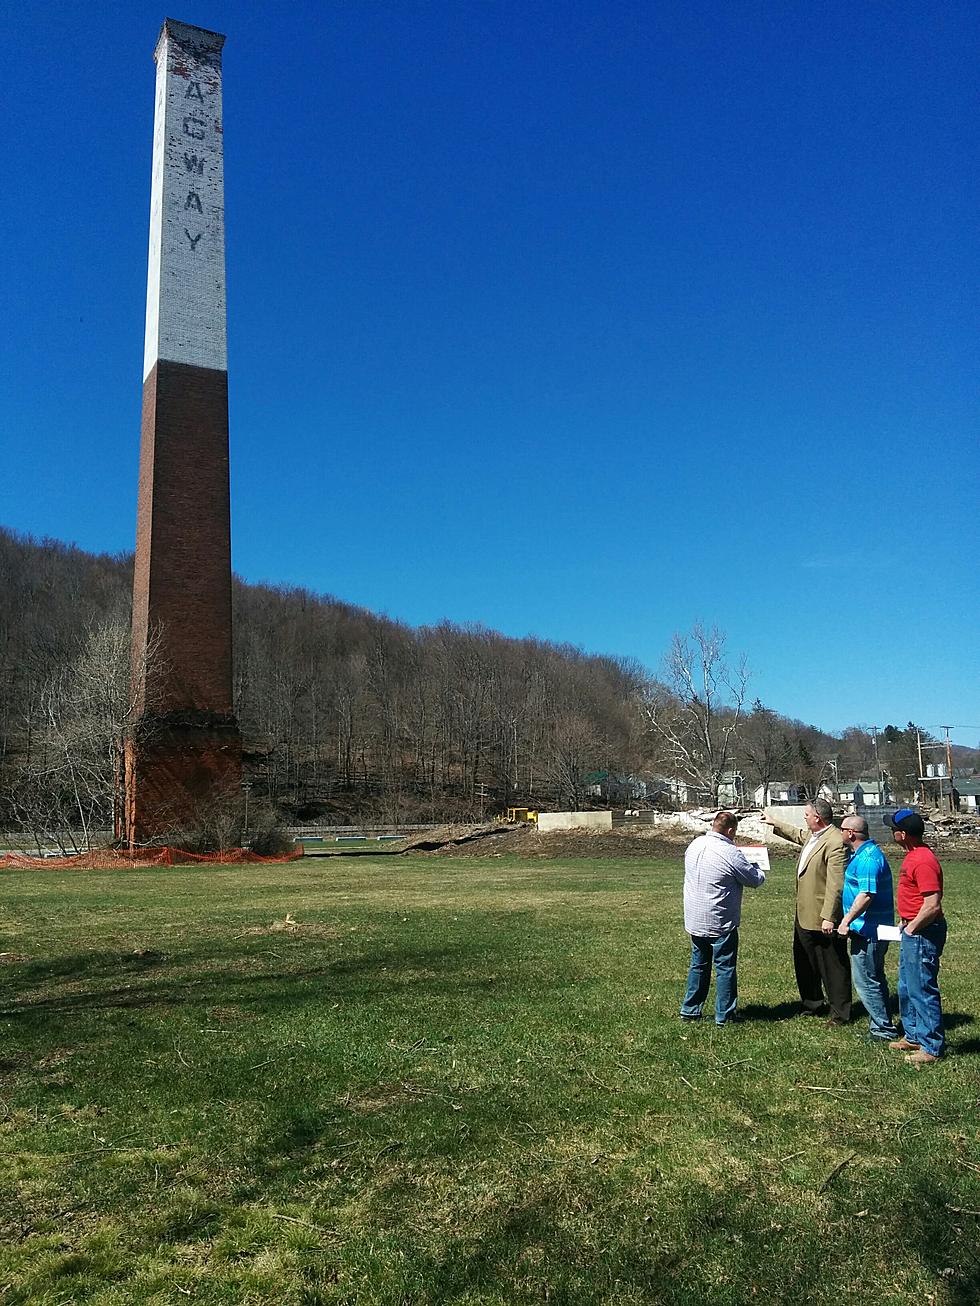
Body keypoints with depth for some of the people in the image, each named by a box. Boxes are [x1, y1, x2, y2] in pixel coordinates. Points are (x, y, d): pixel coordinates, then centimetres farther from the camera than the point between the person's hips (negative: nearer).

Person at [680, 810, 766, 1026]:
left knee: (698, 965, 18)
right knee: (725, 968, 6)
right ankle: (724, 1015, 13)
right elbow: (755, 879, -10)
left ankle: (689, 1010, 23)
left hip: (695, 919, 7)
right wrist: (757, 869, 15)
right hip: (720, 922, -7)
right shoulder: (730, 853, -20)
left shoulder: (694, 845, 2)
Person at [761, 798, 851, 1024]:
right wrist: (774, 823, 39)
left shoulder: (835, 842, -24)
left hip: (823, 919, -10)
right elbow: (798, 835, 32)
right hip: (804, 915, 10)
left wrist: (829, 918, -26)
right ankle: (813, 1004, 37)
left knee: (832, 966, 4)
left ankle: (841, 1013, 17)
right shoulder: (812, 835, 6)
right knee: (804, 963, 21)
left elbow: (835, 885, -26)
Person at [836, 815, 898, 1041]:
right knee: (874, 978, 17)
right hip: (873, 929, 11)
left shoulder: (868, 858, -21)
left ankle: (883, 1029, 3)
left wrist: (846, 921, -23)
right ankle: (881, 1025, 25)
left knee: (865, 980, -4)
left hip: (867, 930, -11)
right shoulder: (861, 854, 13)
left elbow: (866, 895, -27)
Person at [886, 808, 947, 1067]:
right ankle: (913, 1036, 32)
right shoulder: (913, 855, 10)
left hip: (923, 933, -11)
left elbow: (932, 905, -27)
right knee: (907, 988, 19)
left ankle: (932, 1048, 6)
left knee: (922, 990, -3)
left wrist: (912, 928, -16)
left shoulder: (923, 861, -23)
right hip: (912, 931, 11)